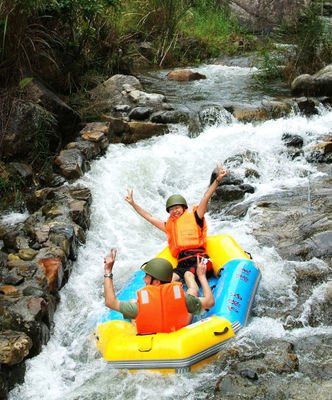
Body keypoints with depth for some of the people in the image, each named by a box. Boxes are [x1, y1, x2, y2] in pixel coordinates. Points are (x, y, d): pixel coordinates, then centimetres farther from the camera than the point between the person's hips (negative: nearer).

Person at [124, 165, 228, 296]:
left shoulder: (194, 218, 13)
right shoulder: (169, 226, 25)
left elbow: (206, 198, 3)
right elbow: (149, 217, 31)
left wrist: (217, 180, -7)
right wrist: (133, 203, 31)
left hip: (199, 260, -4)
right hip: (182, 264, 4)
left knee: (188, 275, -35)